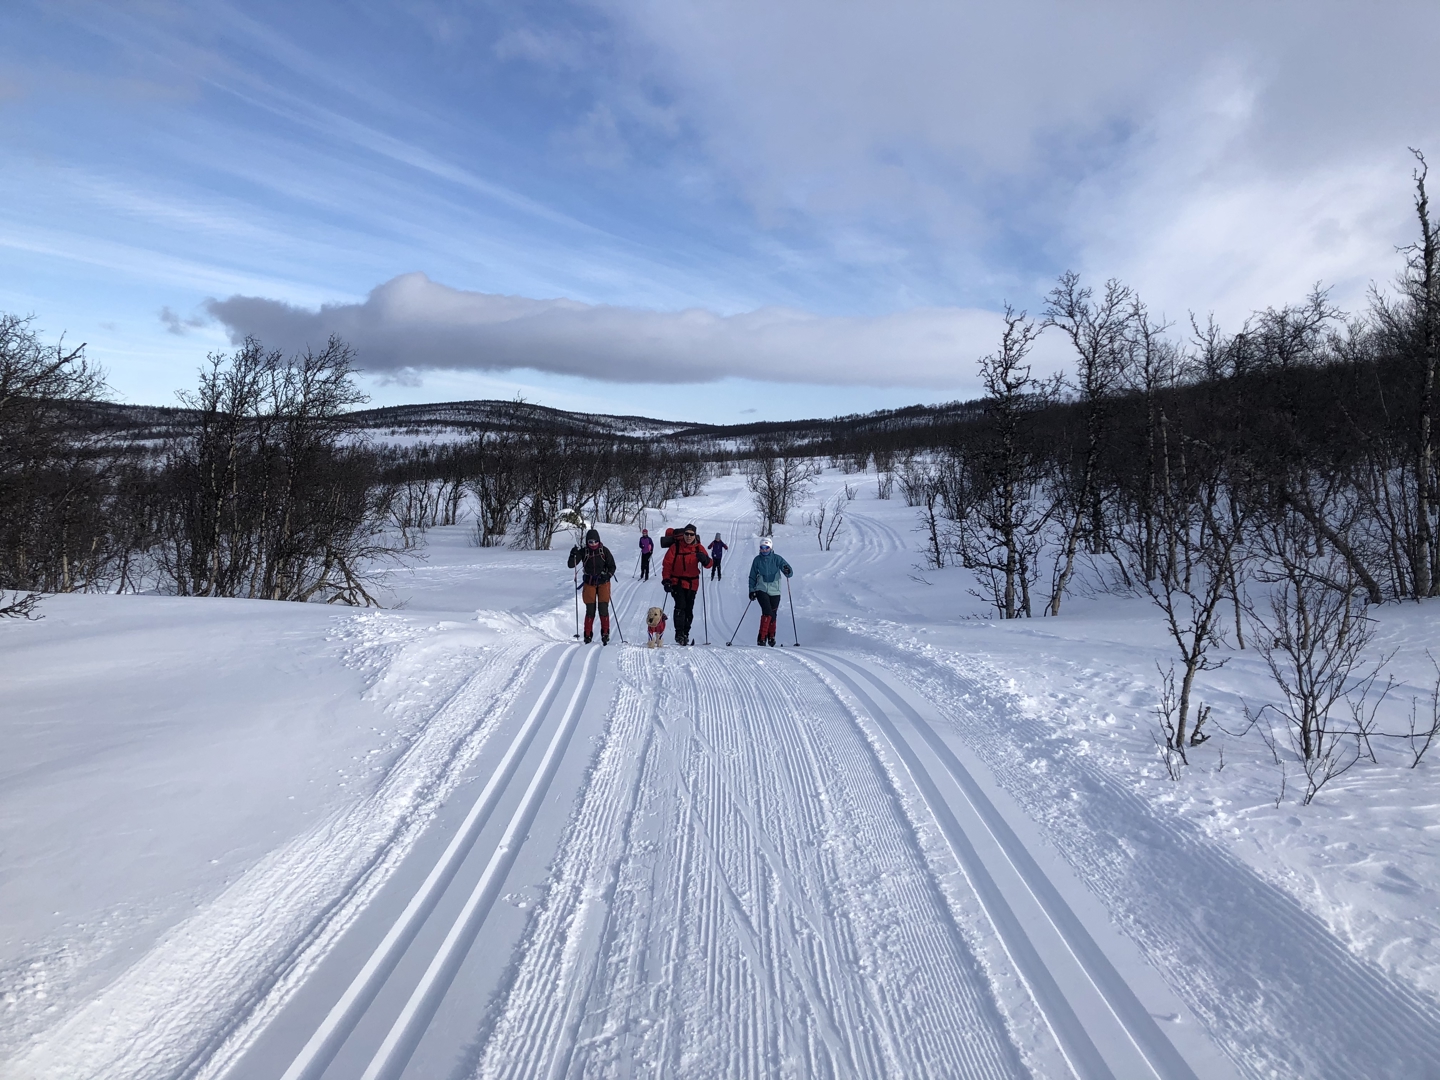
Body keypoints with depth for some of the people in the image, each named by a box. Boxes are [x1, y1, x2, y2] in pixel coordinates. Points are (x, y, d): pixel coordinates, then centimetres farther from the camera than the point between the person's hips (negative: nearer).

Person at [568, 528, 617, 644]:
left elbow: (612, 566, 0)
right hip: (589, 583, 0)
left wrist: (608, 575, -18)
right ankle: (588, 635, 8)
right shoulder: (583, 551, -2)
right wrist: (573, 555, -24)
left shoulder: (604, 550, -3)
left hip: (603, 583, 0)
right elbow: (571, 565, -6)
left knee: (603, 609, -4)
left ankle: (605, 634, 6)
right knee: (590, 610, -1)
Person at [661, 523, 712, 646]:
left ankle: (685, 634, 19)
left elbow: (708, 564, -4)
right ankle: (679, 634, -13)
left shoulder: (699, 548, 2)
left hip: (692, 583, 3)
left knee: (689, 610, 8)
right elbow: (667, 564, -6)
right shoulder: (675, 547, -6)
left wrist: (704, 559, -27)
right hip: (677, 582, -3)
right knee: (680, 606, -18)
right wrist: (666, 580, -14)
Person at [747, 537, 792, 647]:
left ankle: (771, 637, 27)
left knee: (773, 615, 6)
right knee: (767, 612, -20)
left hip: (774, 591, 1)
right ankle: (762, 637, -14)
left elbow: (789, 573, -8)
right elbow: (752, 576, 12)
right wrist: (751, 590, 5)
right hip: (761, 590, -1)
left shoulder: (777, 559, -2)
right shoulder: (757, 559, 3)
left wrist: (787, 571, -32)